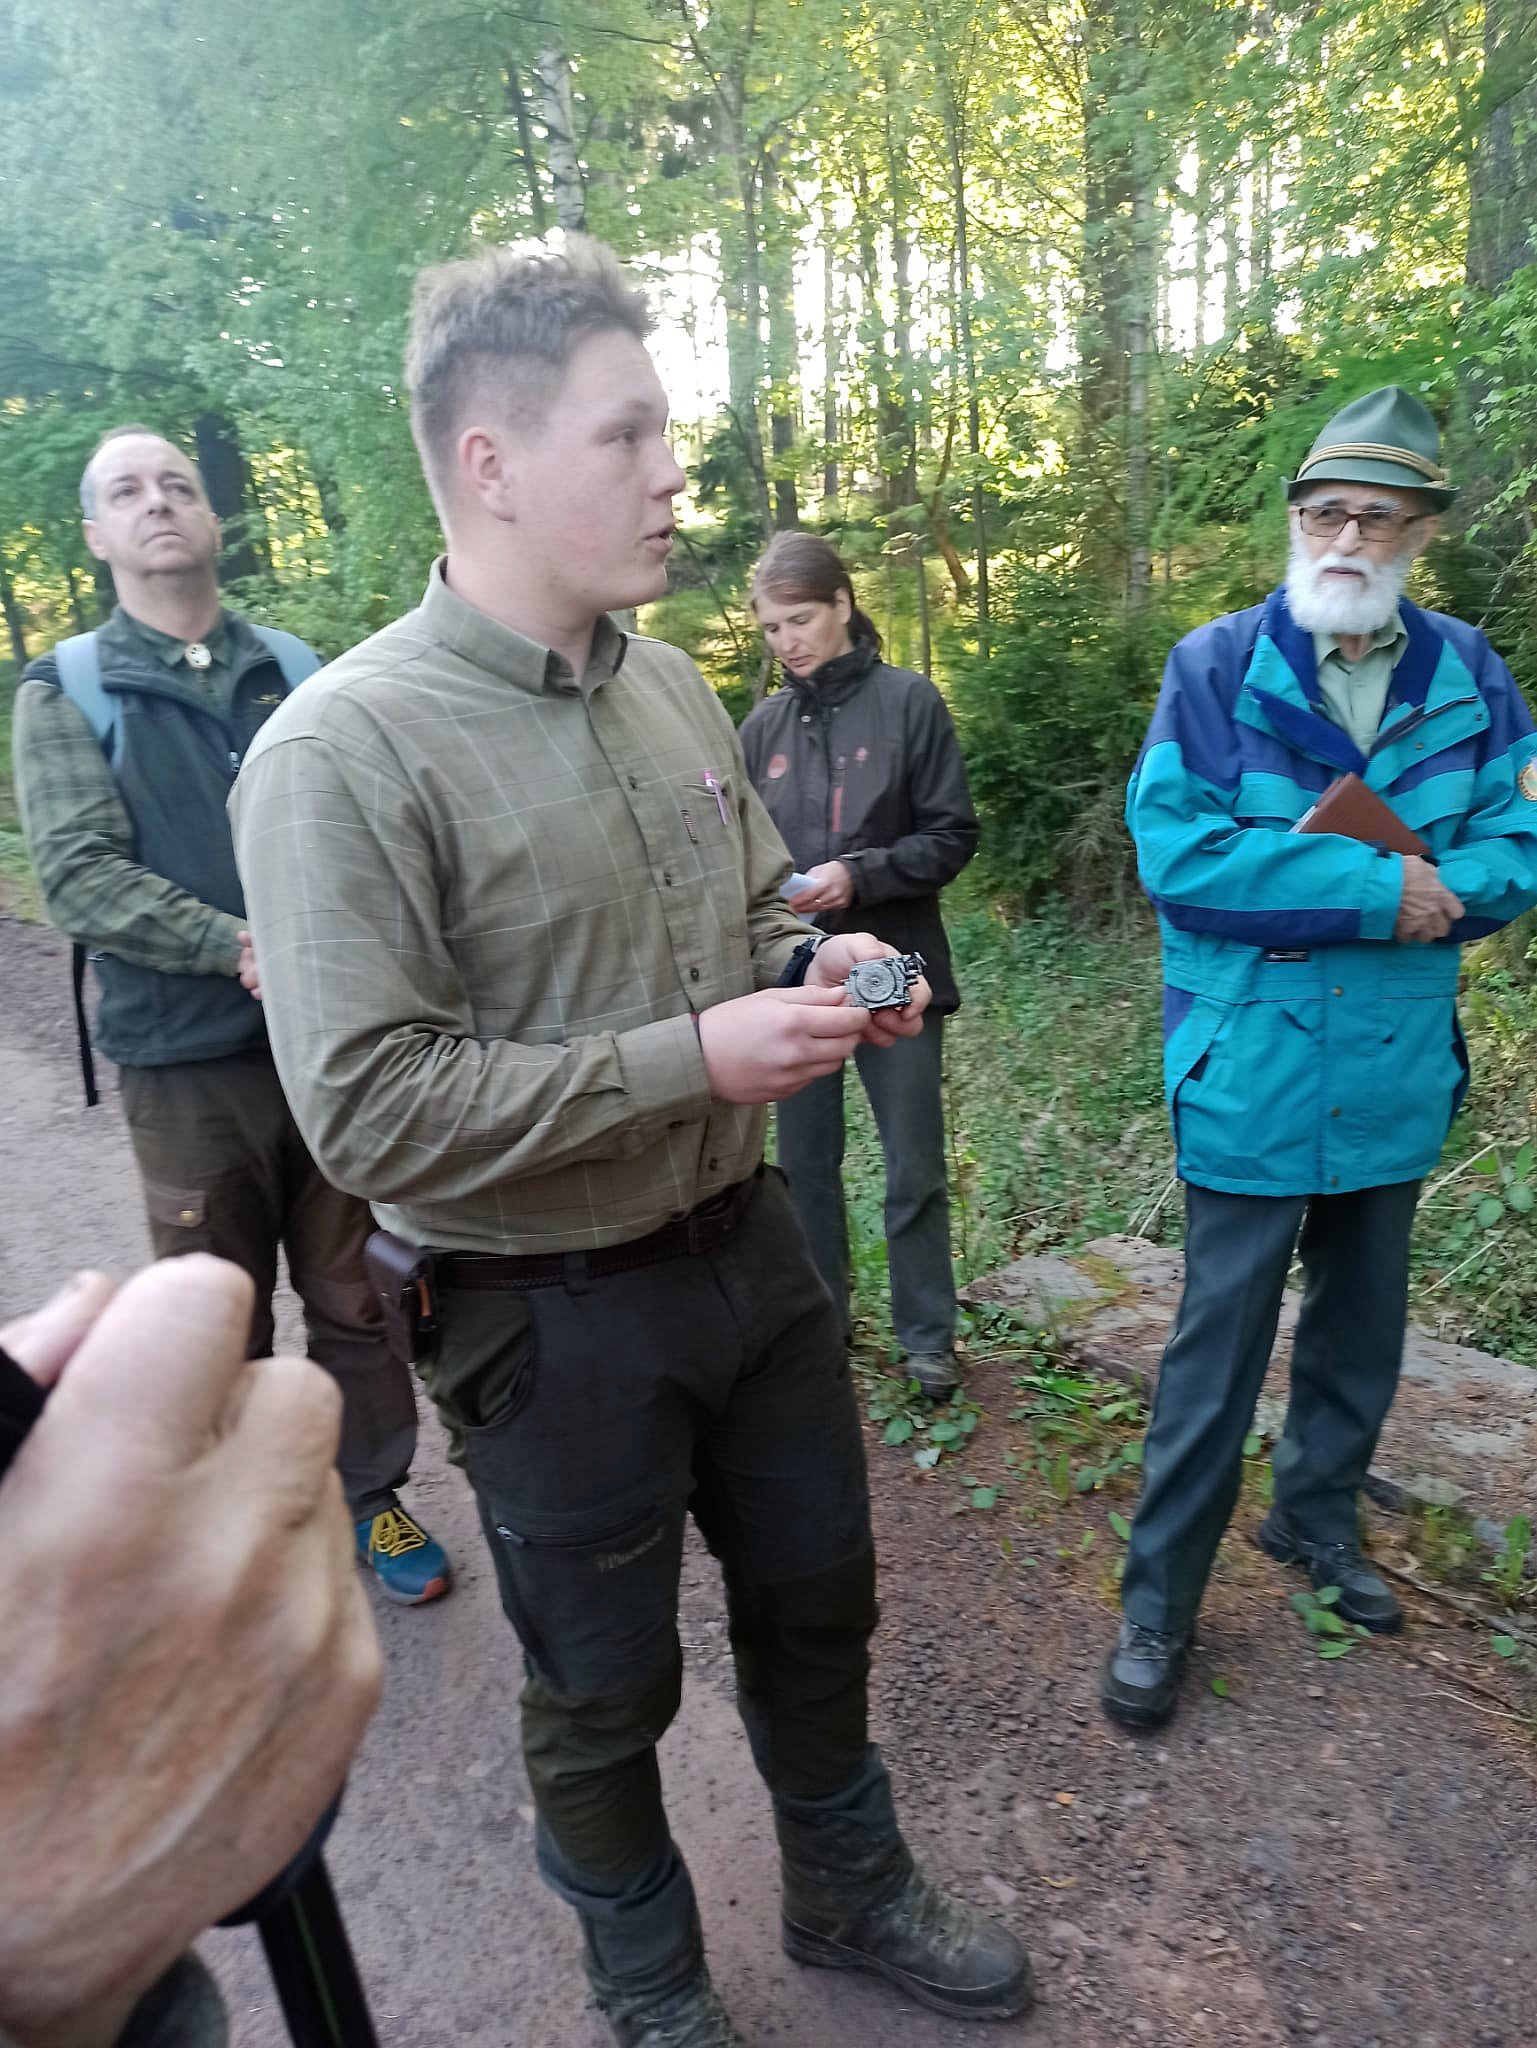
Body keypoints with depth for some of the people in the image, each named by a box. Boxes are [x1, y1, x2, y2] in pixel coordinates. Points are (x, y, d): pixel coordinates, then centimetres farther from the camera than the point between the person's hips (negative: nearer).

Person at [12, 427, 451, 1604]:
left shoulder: (298, 670, 8)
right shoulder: (65, 692, 3)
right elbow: (81, 878, -9)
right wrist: (245, 951, -20)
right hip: (187, 1061, -1)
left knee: (355, 1299, 12)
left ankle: (371, 1496, 31)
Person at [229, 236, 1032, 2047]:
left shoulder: (672, 691, 2)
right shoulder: (342, 754, -20)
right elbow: (369, 1112, -24)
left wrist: (818, 965, -8)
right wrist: (700, 1057, -25)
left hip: (749, 1247, 7)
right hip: (553, 1314, -6)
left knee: (815, 1598, 24)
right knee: (605, 1686, 17)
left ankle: (849, 1894, 53)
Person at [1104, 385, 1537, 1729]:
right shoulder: (1216, 667, -8)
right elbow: (1174, 849, -19)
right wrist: (1379, 888, -20)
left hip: (1399, 1079, 5)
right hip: (1253, 1081, -4)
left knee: (1362, 1329, 20)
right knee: (1218, 1351, 4)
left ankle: (1317, 1517, 45)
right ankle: (1160, 1602, 21)